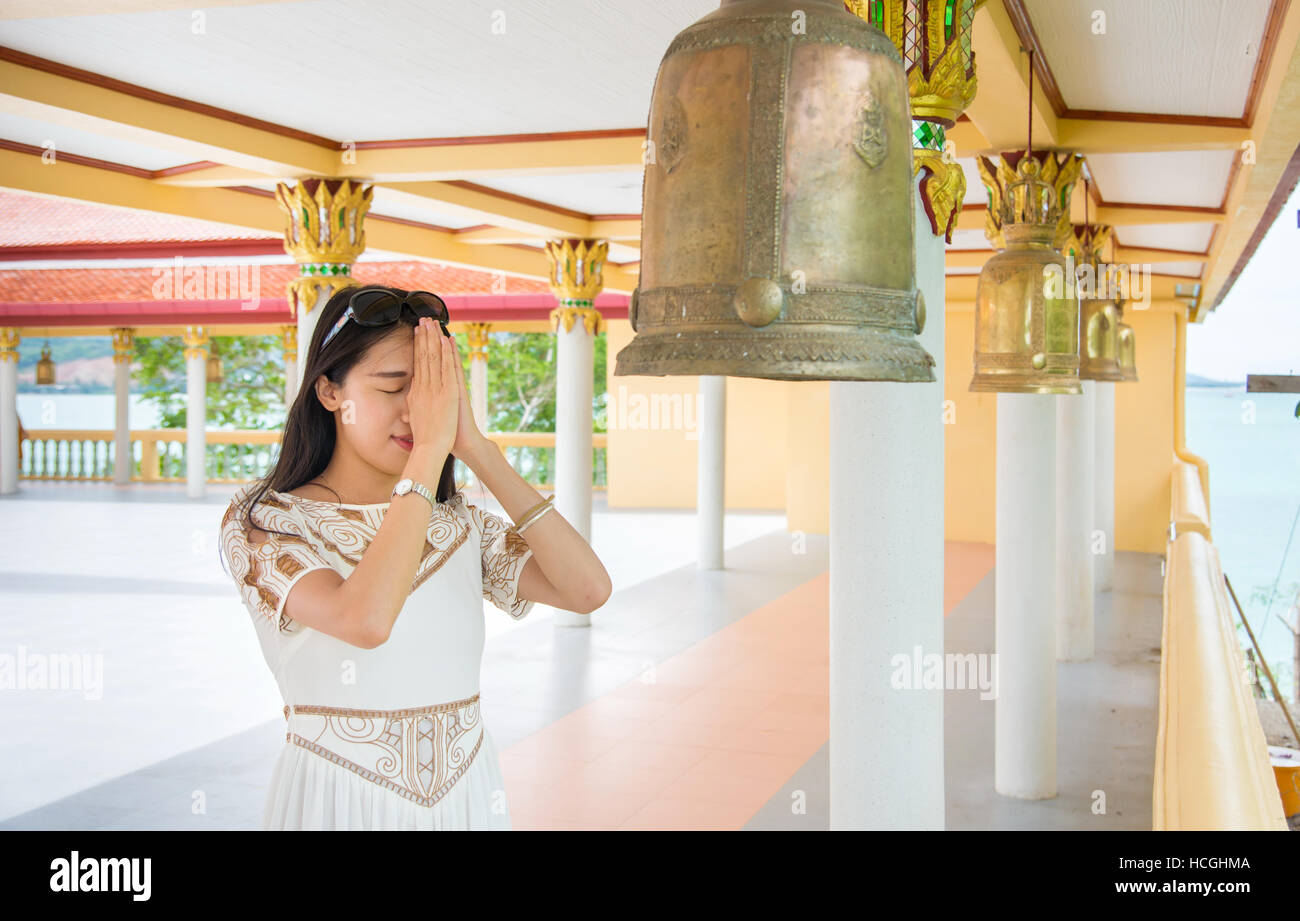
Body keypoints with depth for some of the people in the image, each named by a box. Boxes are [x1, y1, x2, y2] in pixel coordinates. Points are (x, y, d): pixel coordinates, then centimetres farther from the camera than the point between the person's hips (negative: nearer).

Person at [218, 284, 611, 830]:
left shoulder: (461, 525, 4)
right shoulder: (263, 523, -9)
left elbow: (588, 590, -13)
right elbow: (365, 620, -29)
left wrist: (473, 447, -13)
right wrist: (430, 447, -24)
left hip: (468, 795, 4)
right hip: (338, 801, -4)